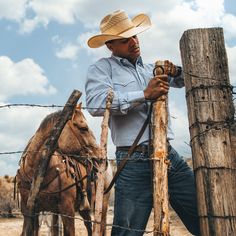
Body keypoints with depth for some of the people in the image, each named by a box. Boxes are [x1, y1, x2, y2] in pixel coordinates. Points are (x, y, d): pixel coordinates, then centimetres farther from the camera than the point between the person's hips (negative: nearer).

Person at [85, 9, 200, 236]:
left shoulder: (150, 69, 20)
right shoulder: (101, 68, 4)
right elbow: (95, 103, -15)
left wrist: (175, 72, 7)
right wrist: (144, 94, -15)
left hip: (170, 156, 5)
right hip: (135, 162, -5)